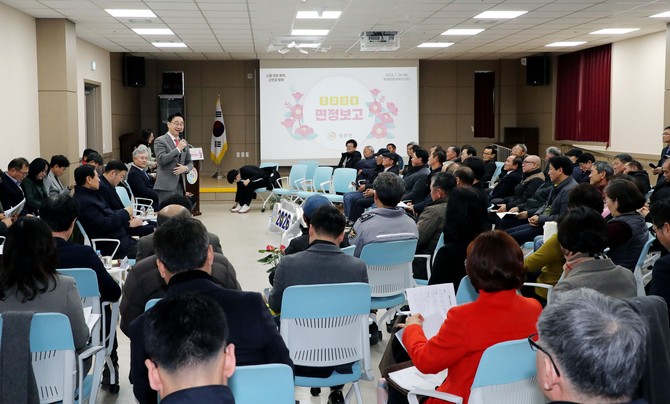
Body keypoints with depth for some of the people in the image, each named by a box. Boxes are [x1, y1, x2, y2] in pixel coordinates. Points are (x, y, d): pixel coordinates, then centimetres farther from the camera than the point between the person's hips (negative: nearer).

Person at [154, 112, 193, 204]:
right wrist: (178, 149, -15)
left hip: (180, 185, 6)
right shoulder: (160, 141, -3)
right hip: (166, 185, -6)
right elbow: (161, 159, -15)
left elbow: (190, 162, 21)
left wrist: (185, 168, -3)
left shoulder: (184, 142, 17)